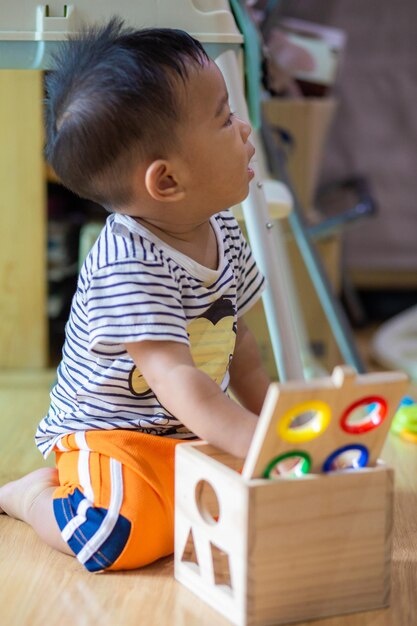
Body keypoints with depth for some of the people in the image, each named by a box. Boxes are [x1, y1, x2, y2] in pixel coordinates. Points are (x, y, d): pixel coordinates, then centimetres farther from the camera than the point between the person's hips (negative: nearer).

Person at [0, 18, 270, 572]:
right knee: (127, 535, -31)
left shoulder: (222, 230, 0)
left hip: (197, 433, 9)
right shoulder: (127, 265, -29)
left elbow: (236, 343, 13)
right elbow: (179, 383, -37)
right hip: (110, 433, -9)